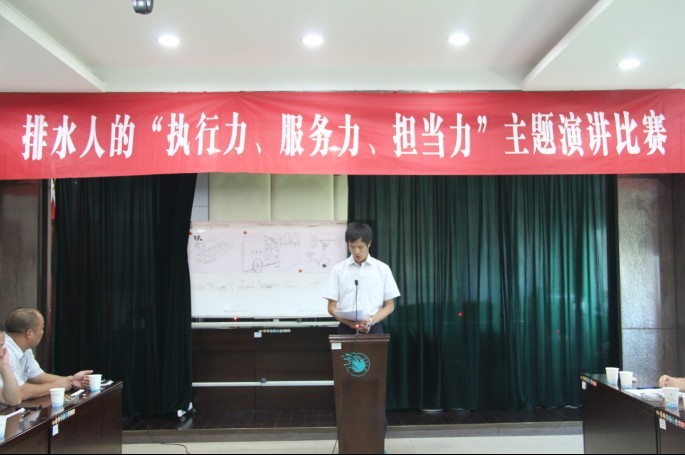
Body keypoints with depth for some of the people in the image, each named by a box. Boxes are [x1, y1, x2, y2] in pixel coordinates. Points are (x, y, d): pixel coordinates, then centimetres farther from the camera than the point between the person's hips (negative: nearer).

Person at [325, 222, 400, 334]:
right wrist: (350, 323, -15)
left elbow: (390, 305, 5)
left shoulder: (382, 269, 3)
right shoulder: (338, 270, 2)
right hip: (346, 329, 0)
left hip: (373, 329, 0)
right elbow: (331, 307, 2)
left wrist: (371, 320, -13)